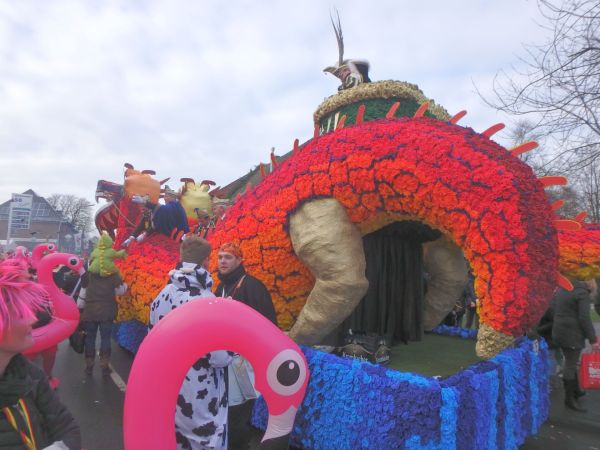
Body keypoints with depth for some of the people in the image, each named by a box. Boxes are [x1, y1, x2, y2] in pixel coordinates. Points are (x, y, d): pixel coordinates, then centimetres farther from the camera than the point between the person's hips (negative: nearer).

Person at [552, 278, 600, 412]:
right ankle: (569, 399, 8)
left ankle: (576, 391, 33)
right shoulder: (582, 293, -13)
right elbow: (584, 319, -18)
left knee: (571, 363, 20)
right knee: (570, 365, 0)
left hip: (559, 332, 8)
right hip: (572, 335, -8)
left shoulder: (561, 289, 12)